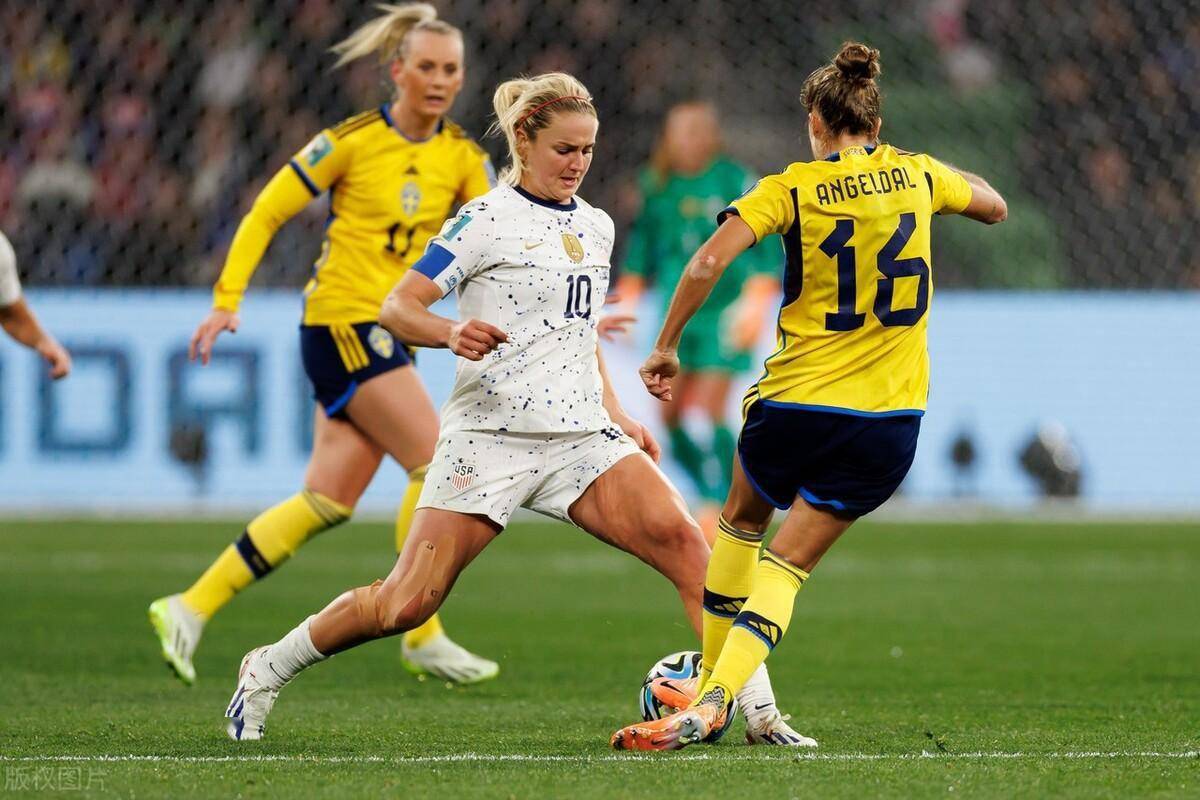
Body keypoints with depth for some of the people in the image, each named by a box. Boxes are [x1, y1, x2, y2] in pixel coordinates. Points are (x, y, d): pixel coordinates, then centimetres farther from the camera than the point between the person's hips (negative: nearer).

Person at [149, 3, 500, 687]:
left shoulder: (463, 156, 7)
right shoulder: (352, 142, -8)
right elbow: (267, 214, -3)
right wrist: (227, 301, -8)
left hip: (391, 335, 7)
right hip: (342, 322, -7)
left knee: (329, 502, 4)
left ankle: (191, 608, 12)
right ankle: (422, 637, -5)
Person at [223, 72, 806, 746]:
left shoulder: (596, 227, 14)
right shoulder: (486, 220, -5)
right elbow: (397, 308, -9)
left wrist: (615, 413, 18)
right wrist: (452, 332, -29)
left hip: (581, 437, 5)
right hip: (491, 434, -5)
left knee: (682, 540, -18)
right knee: (408, 603, -8)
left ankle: (757, 708, -17)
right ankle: (268, 670, 14)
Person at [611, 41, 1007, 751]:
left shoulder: (792, 189, -5)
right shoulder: (917, 174, 4)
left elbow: (708, 264, -17)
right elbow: (995, 207, 24)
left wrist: (666, 346, -6)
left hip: (798, 403, -2)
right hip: (889, 419, 2)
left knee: (742, 521, 26)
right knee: (787, 565, 4)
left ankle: (712, 685, 30)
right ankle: (714, 698, -16)